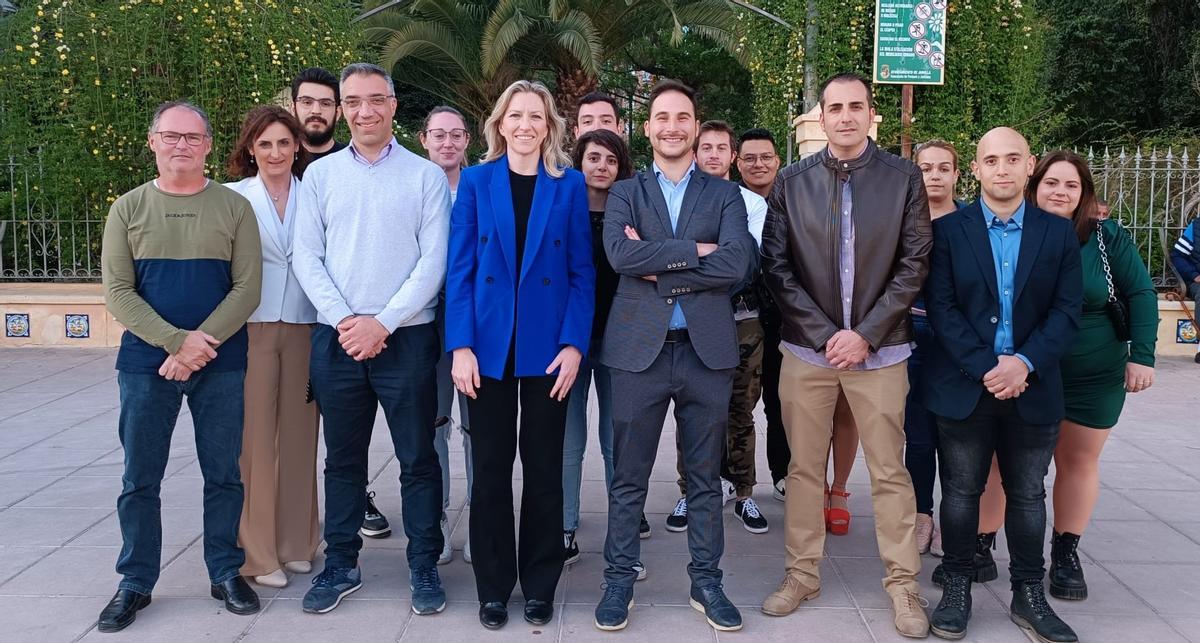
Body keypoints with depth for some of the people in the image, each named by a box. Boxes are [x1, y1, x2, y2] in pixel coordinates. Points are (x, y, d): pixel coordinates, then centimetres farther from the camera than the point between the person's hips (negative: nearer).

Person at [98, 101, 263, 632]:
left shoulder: (234, 207, 2)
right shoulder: (128, 208, 4)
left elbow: (247, 288, -4)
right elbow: (116, 290, -2)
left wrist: (199, 346, -14)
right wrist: (177, 341, -14)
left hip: (221, 365, 0)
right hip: (145, 363, 1)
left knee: (224, 474, 7)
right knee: (140, 479, 7)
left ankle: (225, 573, 21)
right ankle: (136, 582, 20)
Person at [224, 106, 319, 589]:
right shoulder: (233, 197, 2)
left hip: (305, 328, 2)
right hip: (251, 328, -2)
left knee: (299, 435, 8)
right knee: (254, 437, -1)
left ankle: (295, 543, 21)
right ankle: (257, 552, 10)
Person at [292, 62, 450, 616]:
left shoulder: (426, 176, 1)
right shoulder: (320, 174, 8)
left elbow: (434, 261, -5)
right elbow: (306, 257, 3)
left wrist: (382, 323, -12)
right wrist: (344, 320, -10)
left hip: (406, 337, -2)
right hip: (336, 338, 2)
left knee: (418, 457, 4)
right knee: (342, 457, 12)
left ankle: (424, 566, 17)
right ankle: (340, 564, 24)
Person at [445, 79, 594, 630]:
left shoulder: (569, 185, 3)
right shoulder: (476, 181, 4)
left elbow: (582, 272, 1)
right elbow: (459, 270, 0)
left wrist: (574, 345, -10)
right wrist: (460, 346, -10)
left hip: (548, 348, 0)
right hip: (488, 346, 1)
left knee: (543, 470, 9)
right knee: (490, 470, 7)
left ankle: (540, 585, 22)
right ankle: (493, 587, 21)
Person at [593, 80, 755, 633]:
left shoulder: (724, 195, 8)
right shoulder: (624, 192, 8)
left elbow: (736, 263, -9)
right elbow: (620, 253, -12)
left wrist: (658, 267, -11)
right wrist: (696, 251, -12)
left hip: (707, 350, 1)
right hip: (639, 349, 0)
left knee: (705, 476, 10)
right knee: (628, 477, 7)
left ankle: (706, 580, 24)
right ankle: (619, 579, 20)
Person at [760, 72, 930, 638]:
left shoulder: (904, 178, 2)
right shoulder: (791, 182, 3)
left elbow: (914, 264, -2)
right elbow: (776, 265, 0)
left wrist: (866, 334, -10)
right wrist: (824, 334, -9)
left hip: (879, 349, -1)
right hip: (807, 348, 1)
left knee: (890, 472, 4)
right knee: (804, 468, 8)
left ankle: (903, 585, 16)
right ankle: (801, 574, 21)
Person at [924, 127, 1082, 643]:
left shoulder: (1058, 232, 5)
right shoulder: (948, 230, 0)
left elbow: (1067, 310, -1)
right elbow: (941, 309, -7)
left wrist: (1024, 363, -16)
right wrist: (987, 368, -16)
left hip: (1032, 388, 2)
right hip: (964, 387, -1)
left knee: (1028, 495, 11)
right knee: (961, 492, 7)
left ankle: (1029, 595, 23)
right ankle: (956, 588, 20)